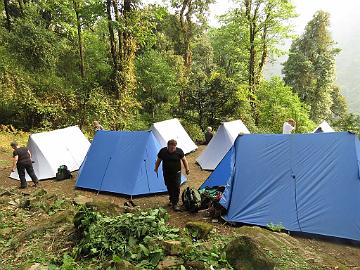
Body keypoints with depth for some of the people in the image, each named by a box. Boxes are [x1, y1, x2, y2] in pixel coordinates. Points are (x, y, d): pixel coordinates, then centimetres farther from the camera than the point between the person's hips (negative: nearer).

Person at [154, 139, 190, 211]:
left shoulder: (179, 151, -11)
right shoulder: (162, 151, -10)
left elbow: (184, 160, 1)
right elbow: (158, 160, 5)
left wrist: (187, 169, 1)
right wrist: (156, 168, 10)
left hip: (176, 173, -1)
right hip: (166, 173, 2)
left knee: (176, 188, -5)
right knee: (169, 188, 13)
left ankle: (175, 204, 3)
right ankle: (171, 200, 35)